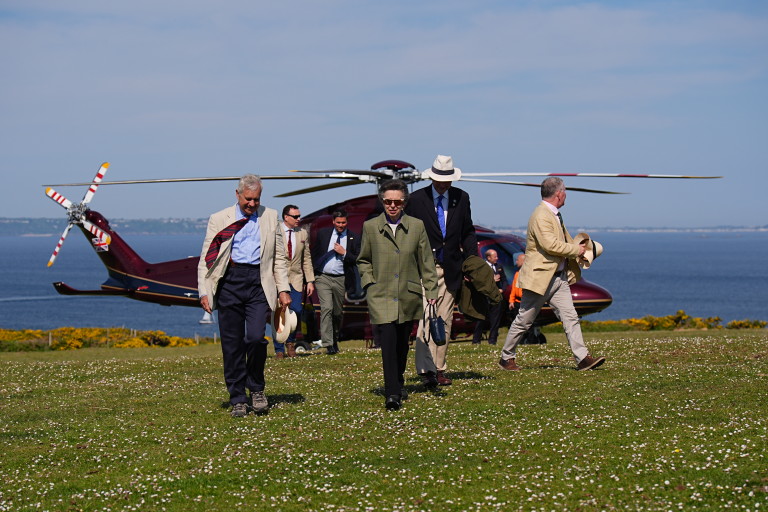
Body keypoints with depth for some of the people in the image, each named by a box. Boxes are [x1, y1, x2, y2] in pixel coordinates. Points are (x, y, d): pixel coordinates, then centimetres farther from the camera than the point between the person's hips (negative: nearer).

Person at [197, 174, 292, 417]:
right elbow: (206, 258, 8)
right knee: (232, 343, 1)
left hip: (259, 282, 0)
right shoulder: (219, 219, 9)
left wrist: (283, 289, 7)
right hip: (229, 281, 0)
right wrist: (204, 292, -1)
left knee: (255, 337, -16)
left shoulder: (270, 217, 14)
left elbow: (279, 257, 16)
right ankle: (238, 400, 11)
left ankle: (256, 388, 8)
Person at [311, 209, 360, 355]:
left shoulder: (353, 238, 3)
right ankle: (328, 344, -18)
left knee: (337, 312, 9)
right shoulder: (323, 234, 6)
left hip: (341, 280, 1)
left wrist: (344, 253, -14)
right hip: (323, 278, -1)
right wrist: (312, 274, 5)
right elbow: (314, 254, 11)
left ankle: (335, 341, 28)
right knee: (326, 308, -15)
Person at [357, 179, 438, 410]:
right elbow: (363, 260, 14)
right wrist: (370, 282, 0)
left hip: (408, 296, 2)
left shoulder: (416, 226, 4)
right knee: (388, 342, -15)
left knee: (402, 344, 12)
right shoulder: (370, 227, 3)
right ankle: (392, 393, -16)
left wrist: (431, 291, 3)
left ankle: (399, 384, 34)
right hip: (381, 297, -2)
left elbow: (426, 261, 8)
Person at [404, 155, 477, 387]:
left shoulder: (461, 198, 8)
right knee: (427, 318, -14)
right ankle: (426, 370, -20)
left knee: (445, 321, 7)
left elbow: (468, 233, 15)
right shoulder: (417, 199, -2)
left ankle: (439, 369, 13)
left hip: (450, 269, 4)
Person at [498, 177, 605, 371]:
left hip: (559, 277, 9)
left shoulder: (555, 215, 14)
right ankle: (506, 358, 16)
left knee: (570, 317, -1)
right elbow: (551, 245, -27)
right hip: (540, 277, -9)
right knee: (524, 321, 3)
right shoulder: (540, 216, -18)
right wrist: (576, 250, -16)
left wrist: (579, 249, 15)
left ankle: (582, 358, -5)